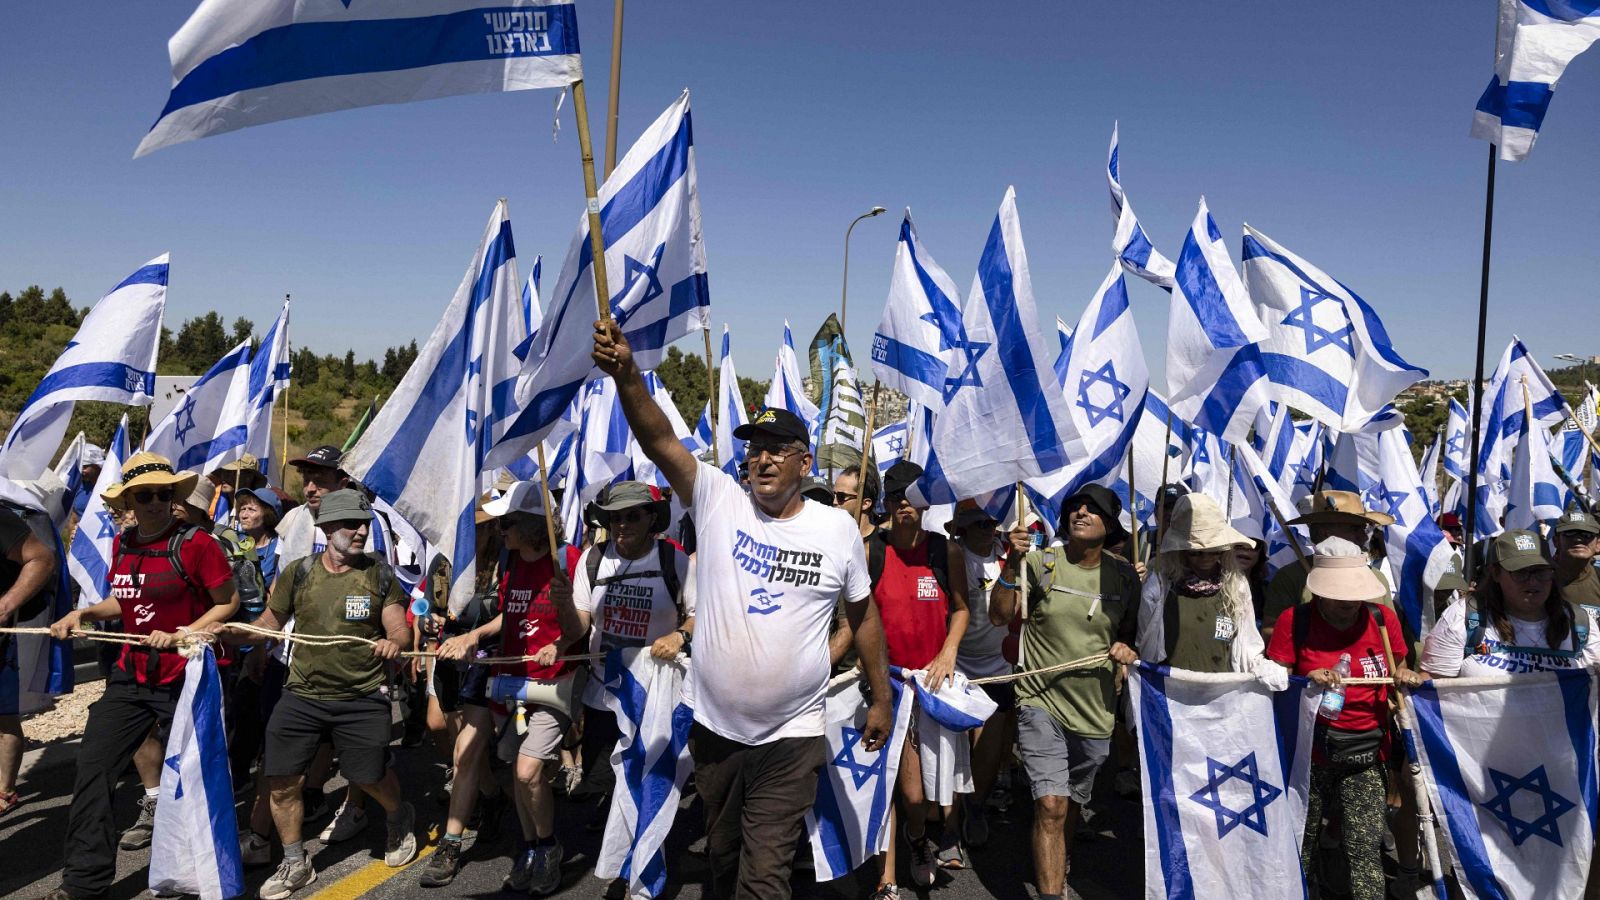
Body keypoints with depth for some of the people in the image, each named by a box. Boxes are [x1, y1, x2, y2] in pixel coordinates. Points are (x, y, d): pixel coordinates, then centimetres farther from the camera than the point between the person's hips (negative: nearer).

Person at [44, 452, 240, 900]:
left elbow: (229, 603, -8)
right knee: (93, 768, 3)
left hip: (185, 676, -6)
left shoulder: (196, 544, -14)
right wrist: (82, 614, 4)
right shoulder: (121, 545, 5)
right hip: (131, 675, 6)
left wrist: (181, 634, -17)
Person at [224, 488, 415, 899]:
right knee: (282, 782, 2)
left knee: (370, 777, 6)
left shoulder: (379, 574, -4)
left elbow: (401, 632, -6)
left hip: (363, 698, -2)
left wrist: (394, 643, -29)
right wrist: (229, 631, -9)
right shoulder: (298, 573, -1)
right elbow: (268, 625, 9)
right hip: (303, 695, 2)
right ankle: (295, 864, 26)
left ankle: (400, 817, 41)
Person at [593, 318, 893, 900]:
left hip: (791, 737, -2)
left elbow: (864, 615, 7)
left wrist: (881, 698, 11)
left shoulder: (838, 529, -3)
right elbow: (660, 440, -19)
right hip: (714, 727, 2)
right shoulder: (718, 500, -5)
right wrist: (626, 375, -35)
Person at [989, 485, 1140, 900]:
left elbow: (1135, 632, 13)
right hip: (1042, 702, -3)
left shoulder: (1124, 576, 1)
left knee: (1073, 803, 21)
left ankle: (1060, 865, 48)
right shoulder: (1041, 562, -7)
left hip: (1095, 709, 3)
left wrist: (1129, 649, -10)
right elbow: (999, 616, -13)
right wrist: (1012, 563, -24)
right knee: (1050, 804, -16)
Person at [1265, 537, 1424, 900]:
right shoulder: (1294, 620, -7)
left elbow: (1395, 674, 15)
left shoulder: (1383, 618, 1)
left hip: (1365, 752, 1)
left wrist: (1405, 676, -7)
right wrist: (1308, 680, -25)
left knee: (1365, 848, -6)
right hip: (1309, 749, -1)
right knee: (1302, 843, 12)